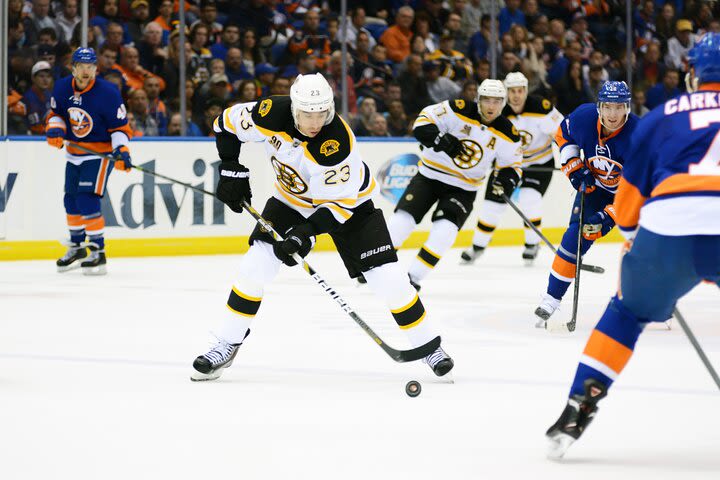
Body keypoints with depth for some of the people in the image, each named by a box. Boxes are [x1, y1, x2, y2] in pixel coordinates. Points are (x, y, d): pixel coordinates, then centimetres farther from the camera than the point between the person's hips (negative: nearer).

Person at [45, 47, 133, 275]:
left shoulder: (108, 92, -19)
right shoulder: (62, 88, -5)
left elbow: (120, 127, -13)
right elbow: (56, 113, 11)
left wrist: (121, 150, -28)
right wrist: (54, 130, -10)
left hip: (100, 153, -6)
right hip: (74, 152, 6)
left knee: (87, 200, -17)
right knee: (71, 200, 12)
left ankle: (98, 253, -9)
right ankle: (77, 247, 32)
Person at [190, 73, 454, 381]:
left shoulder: (337, 142, -37)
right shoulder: (273, 114, -26)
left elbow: (340, 203, -29)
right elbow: (227, 123, -7)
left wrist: (306, 232, -39)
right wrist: (231, 170, -11)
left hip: (346, 200, -3)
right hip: (292, 199, 3)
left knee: (387, 277, -10)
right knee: (255, 266, -9)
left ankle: (428, 345, 7)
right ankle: (227, 346, 5)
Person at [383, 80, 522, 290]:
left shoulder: (508, 134, -6)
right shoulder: (459, 110, -15)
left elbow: (512, 164, 5)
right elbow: (422, 123, -17)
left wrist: (507, 178, -17)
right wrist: (440, 140, -35)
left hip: (463, 188, 1)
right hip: (430, 175, -1)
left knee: (444, 231, -19)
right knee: (403, 218, -11)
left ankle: (414, 277, -7)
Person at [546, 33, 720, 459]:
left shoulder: (662, 116, 24)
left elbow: (631, 194, 26)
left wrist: (635, 239, 44)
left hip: (668, 230, 1)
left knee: (628, 312, 27)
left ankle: (579, 409, 18)